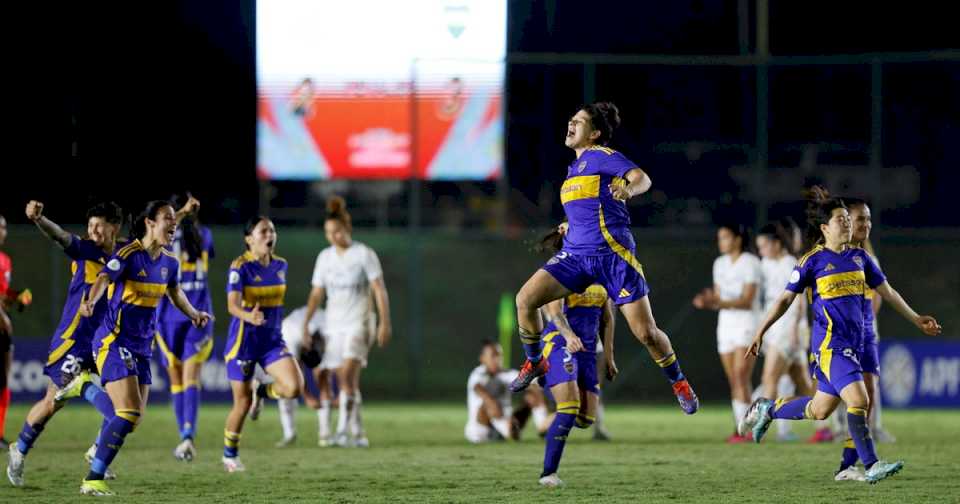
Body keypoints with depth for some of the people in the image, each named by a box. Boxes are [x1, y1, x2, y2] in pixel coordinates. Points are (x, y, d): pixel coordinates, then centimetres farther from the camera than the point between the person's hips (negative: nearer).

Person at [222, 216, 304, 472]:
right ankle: (230, 455, 25)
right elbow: (232, 304, -27)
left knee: (294, 387, -18)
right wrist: (248, 316, -46)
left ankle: (261, 391, 16)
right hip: (244, 341, -4)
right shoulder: (241, 267, -14)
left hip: (272, 340, 5)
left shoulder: (280, 265, 4)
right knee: (243, 402, 1)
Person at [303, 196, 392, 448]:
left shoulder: (364, 254, -5)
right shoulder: (325, 257, 10)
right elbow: (316, 294, 14)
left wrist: (384, 323, -14)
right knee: (345, 381, 4)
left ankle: (343, 430, -24)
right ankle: (358, 434, 12)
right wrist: (306, 324, 7)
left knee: (348, 374, -20)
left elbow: (380, 290, -7)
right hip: (334, 324, 5)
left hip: (358, 323, -5)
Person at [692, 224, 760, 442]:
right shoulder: (720, 264, 12)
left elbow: (747, 301, -16)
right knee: (733, 379, 3)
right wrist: (707, 302, -9)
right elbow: (719, 299, 14)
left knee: (741, 375, -17)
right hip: (726, 324, 7)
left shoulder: (750, 263, -9)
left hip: (746, 323, -7)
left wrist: (719, 302, -28)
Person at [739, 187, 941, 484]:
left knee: (819, 410, 14)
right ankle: (871, 466, -13)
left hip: (853, 344, 7)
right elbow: (786, 299, 1)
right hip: (830, 344, -7)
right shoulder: (812, 261, -6)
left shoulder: (859, 257, 10)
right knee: (858, 400, -19)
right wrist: (760, 333, 1)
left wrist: (916, 319, 19)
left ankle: (767, 410, 37)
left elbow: (887, 292, 19)